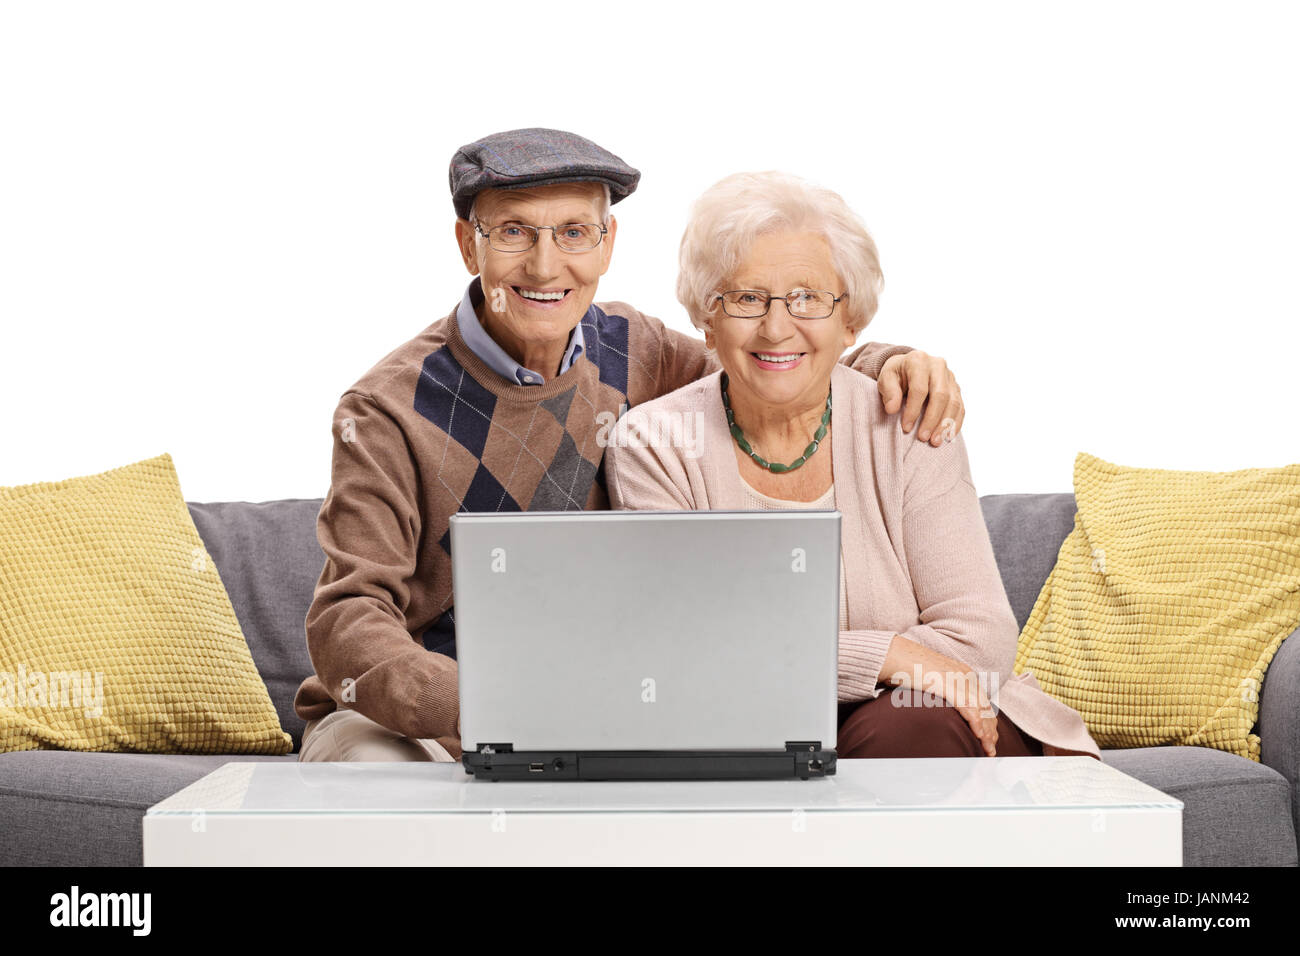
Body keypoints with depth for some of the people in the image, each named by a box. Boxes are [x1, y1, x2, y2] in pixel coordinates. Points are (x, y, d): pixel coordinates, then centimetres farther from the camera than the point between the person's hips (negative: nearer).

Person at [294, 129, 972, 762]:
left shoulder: (630, 353, 0)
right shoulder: (390, 411, -15)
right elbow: (350, 620, -22)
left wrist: (888, 365, -8)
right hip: (401, 723, -4)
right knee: (372, 767, -39)